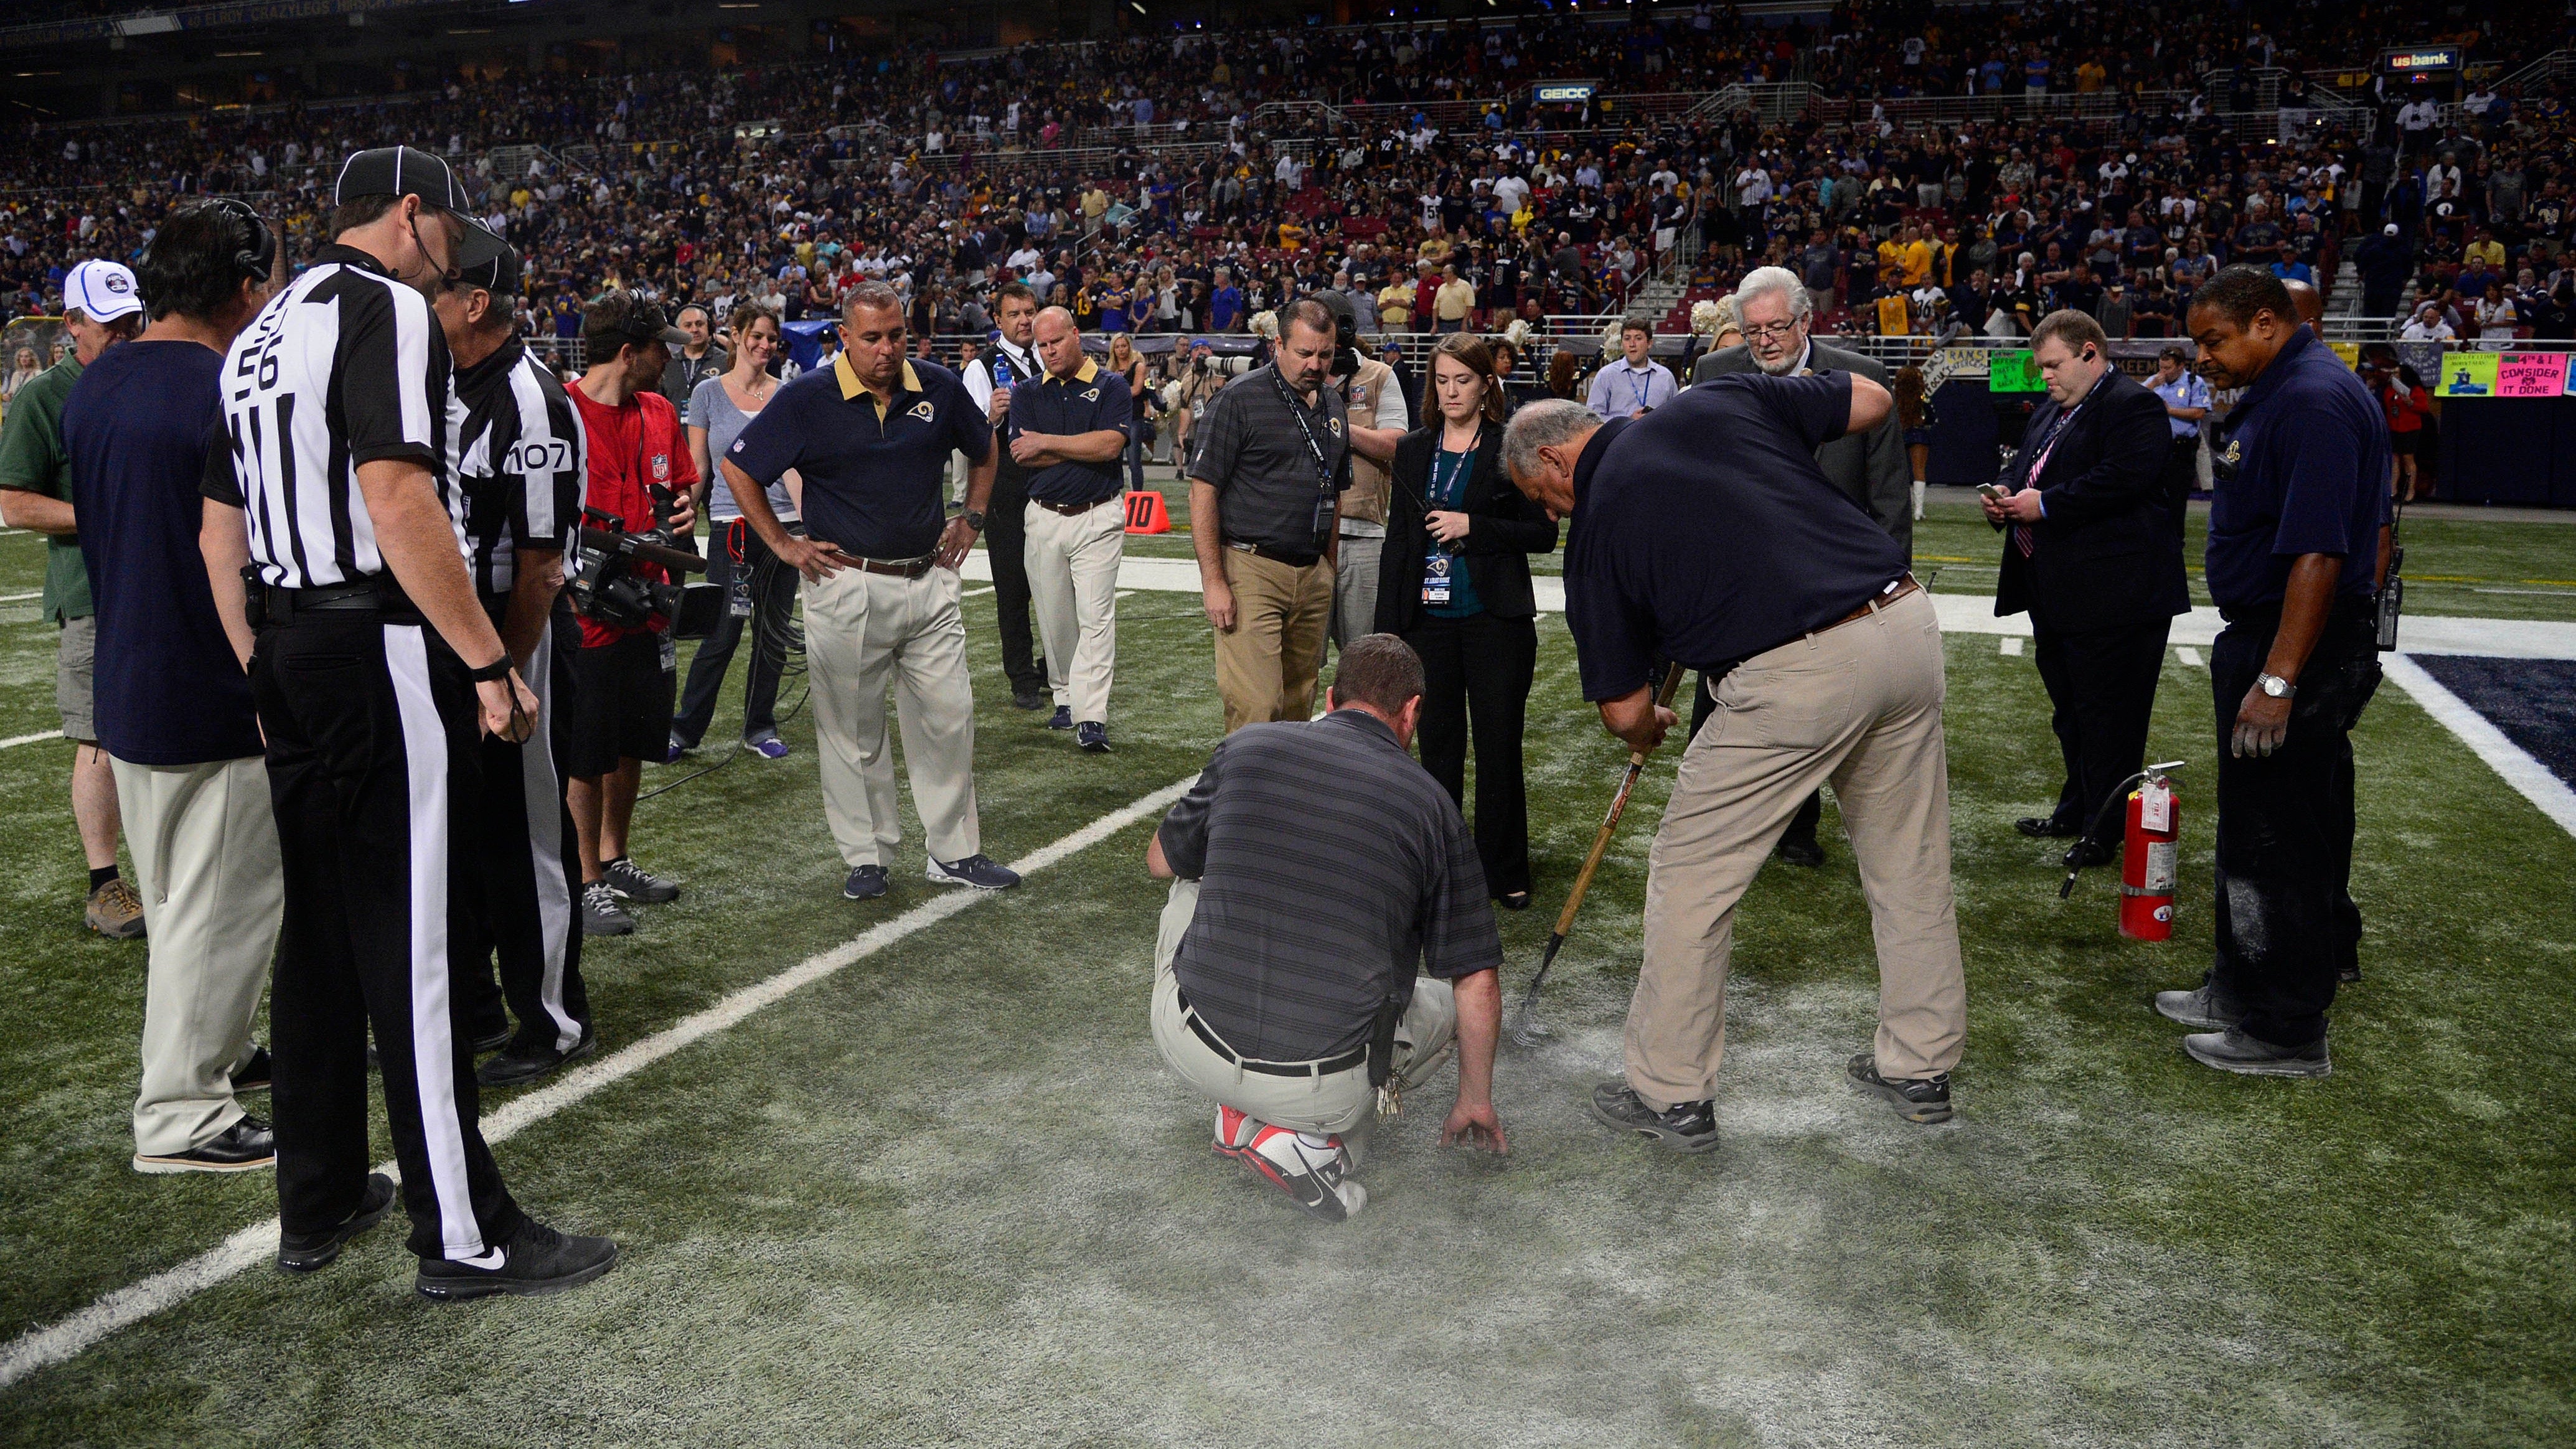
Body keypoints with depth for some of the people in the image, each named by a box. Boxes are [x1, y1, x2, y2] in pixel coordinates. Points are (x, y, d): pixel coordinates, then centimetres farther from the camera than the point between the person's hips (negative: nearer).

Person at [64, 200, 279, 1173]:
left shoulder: (94, 387, 7)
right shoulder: (233, 393, -19)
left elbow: (94, 522, 15)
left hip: (126, 686, 9)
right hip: (217, 697, -9)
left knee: (178, 896, 21)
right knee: (220, 904, 1)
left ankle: (214, 1052, 36)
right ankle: (181, 1116, 8)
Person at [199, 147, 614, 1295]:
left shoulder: (261, 333, 19)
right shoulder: (384, 306, -9)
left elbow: (219, 530, 19)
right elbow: (398, 501, -21)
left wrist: (263, 676, 22)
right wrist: (489, 662, -19)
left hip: (290, 659, 10)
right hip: (381, 653, -10)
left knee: (318, 929, 15)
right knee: (414, 942, -6)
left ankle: (317, 1202, 25)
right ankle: (464, 1236, 2)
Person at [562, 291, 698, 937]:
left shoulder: (659, 413, 9)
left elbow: (683, 484, 23)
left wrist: (685, 508, 1)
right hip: (584, 611, -7)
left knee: (632, 745, 17)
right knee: (586, 756, 3)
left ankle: (615, 858, 34)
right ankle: (587, 881, 15)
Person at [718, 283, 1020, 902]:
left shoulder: (939, 387, 2)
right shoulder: (808, 398, -8)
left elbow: (985, 450, 21)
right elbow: (737, 468, 0)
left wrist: (972, 519, 13)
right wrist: (784, 545, -2)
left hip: (929, 580, 3)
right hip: (846, 586, -3)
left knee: (949, 717, 6)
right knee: (852, 729, 4)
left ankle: (956, 851, 18)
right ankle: (866, 856, 17)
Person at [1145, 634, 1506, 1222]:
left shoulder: (1246, 746, 3)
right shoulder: (1431, 803, 2)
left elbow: (1161, 861, 20)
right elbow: (1478, 981, 5)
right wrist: (1476, 1100, 22)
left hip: (1189, 1048, 2)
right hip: (1321, 1088, -1)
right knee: (1445, 1004, 30)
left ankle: (1240, 1117, 24)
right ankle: (1312, 1136, 5)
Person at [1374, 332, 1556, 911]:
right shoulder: (1414, 450, 9)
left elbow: (1543, 533, -4)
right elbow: (1398, 539, 11)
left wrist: (1472, 526, -15)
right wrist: (1388, 626, 7)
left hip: (1495, 619, -3)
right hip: (1429, 620, 3)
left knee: (1499, 748, 2)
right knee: (1437, 745, 9)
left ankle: (1505, 872, 13)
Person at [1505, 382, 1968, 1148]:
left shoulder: (1598, 525, 4)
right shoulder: (1724, 397, 13)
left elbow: (1624, 710, 7)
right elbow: (1872, 401, 19)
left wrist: (1647, 733, 31)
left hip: (1797, 675, -6)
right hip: (1908, 622, 6)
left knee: (1691, 874, 10)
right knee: (1911, 863, 20)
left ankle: (1671, 1095, 18)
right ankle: (1920, 1070, 34)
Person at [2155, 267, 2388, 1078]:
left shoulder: (2314, 401, -20)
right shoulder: (2277, 393, 14)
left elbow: (2317, 554, -27)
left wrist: (2278, 679, -28)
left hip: (2300, 651, -11)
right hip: (2270, 641, 11)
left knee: (2277, 840, -2)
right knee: (2257, 830, 19)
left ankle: (2287, 1032, 8)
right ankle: (2246, 988, 33)